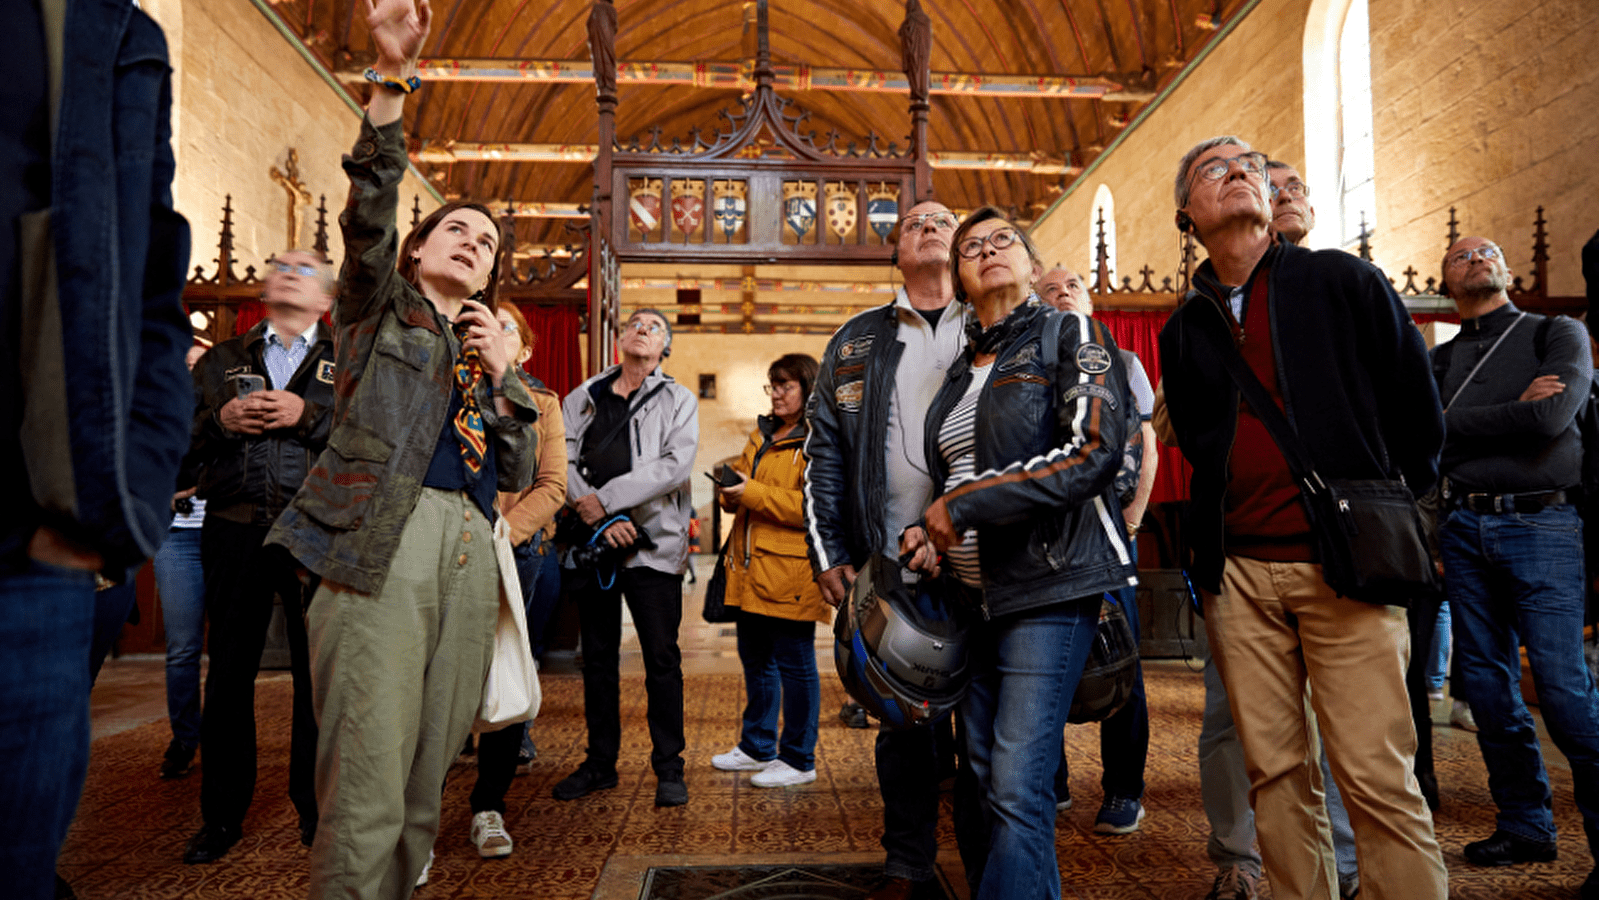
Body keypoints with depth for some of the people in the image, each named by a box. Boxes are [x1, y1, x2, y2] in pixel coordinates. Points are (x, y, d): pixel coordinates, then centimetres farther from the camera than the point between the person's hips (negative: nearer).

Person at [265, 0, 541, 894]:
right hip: (385, 544, -5)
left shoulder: (486, 347, 26)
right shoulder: (378, 309, 15)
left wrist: (503, 377, 5)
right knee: (368, 788, -11)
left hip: (468, 551, 5)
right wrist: (392, 79, -15)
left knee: (428, 774, 7)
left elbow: (520, 472, 18)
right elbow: (369, 209, -5)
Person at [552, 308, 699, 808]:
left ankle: (669, 768, 10)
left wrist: (605, 498, -14)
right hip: (592, 544, 3)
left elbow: (675, 465, -10)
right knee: (598, 658, 11)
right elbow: (563, 462, 1)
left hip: (652, 545, -3)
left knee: (662, 659, -1)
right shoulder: (582, 399, 13)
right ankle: (600, 763, 24)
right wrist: (600, 519, -13)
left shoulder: (678, 401, 6)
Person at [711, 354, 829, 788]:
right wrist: (730, 491, -1)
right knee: (755, 660, 17)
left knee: (795, 664, 1)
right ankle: (758, 747, 32)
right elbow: (744, 490, 24)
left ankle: (799, 760, 13)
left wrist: (753, 493, -22)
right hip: (751, 569, 8)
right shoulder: (762, 435, 19)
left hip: (792, 571, -8)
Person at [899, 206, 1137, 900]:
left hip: (1049, 582, -7)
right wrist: (932, 530, 4)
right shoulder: (962, 369, 18)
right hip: (975, 595, 7)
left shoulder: (1072, 335, -1)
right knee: (985, 778, 11)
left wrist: (963, 504, -14)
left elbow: (1095, 451, -16)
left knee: (1017, 789, -10)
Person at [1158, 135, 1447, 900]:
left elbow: (1416, 411, 7)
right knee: (1275, 772, 7)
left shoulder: (1343, 283, 5)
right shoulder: (1183, 332, 14)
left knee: (1377, 776, -5)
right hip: (1239, 573, 3)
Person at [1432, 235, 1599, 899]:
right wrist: (1514, 413, -6)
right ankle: (1524, 827, 19)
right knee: (1487, 683, 7)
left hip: (1542, 523, -4)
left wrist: (1460, 424, -2)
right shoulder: (1439, 359, 16)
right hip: (1464, 528, 4)